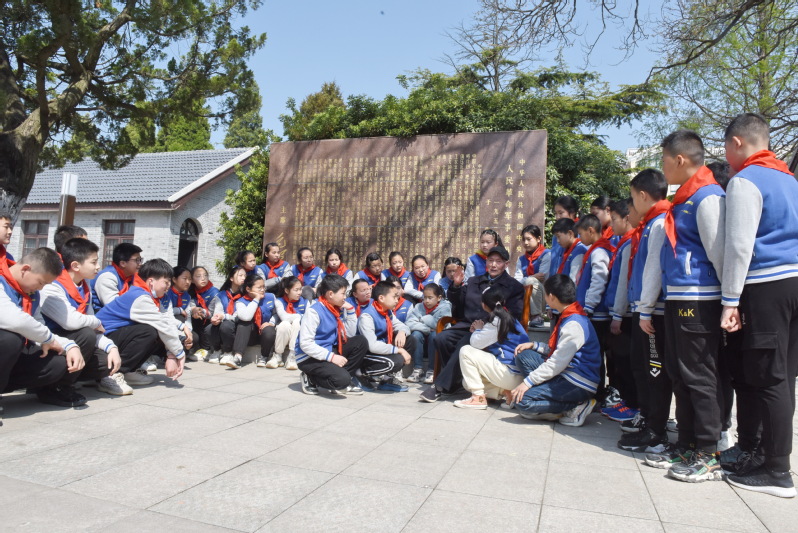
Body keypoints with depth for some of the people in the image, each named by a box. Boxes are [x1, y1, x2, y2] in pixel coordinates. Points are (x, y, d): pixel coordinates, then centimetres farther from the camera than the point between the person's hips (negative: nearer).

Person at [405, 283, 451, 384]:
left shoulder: (445, 307, -6)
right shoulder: (419, 307, 1)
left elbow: (439, 325, -21)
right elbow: (409, 323, -13)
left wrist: (423, 319, -7)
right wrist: (428, 328, -20)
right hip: (423, 345, 2)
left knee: (434, 334, -30)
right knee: (416, 334, -25)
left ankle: (431, 371, -22)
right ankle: (418, 369, -19)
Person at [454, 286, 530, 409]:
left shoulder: (496, 321, -14)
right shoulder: (509, 318, 13)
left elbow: (475, 342, -8)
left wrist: (478, 329, 9)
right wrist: (481, 329, 8)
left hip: (513, 375, -9)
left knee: (466, 351, -8)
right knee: (468, 382, 16)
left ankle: (479, 398, -7)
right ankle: (507, 391, 4)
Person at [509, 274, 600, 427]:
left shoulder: (574, 324, -20)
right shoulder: (567, 317, 11)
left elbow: (558, 362, -23)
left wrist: (527, 382, -20)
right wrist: (534, 345, 8)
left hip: (579, 383, -10)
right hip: (564, 373, 10)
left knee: (522, 401, -20)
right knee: (523, 356, 5)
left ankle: (577, 406, -9)